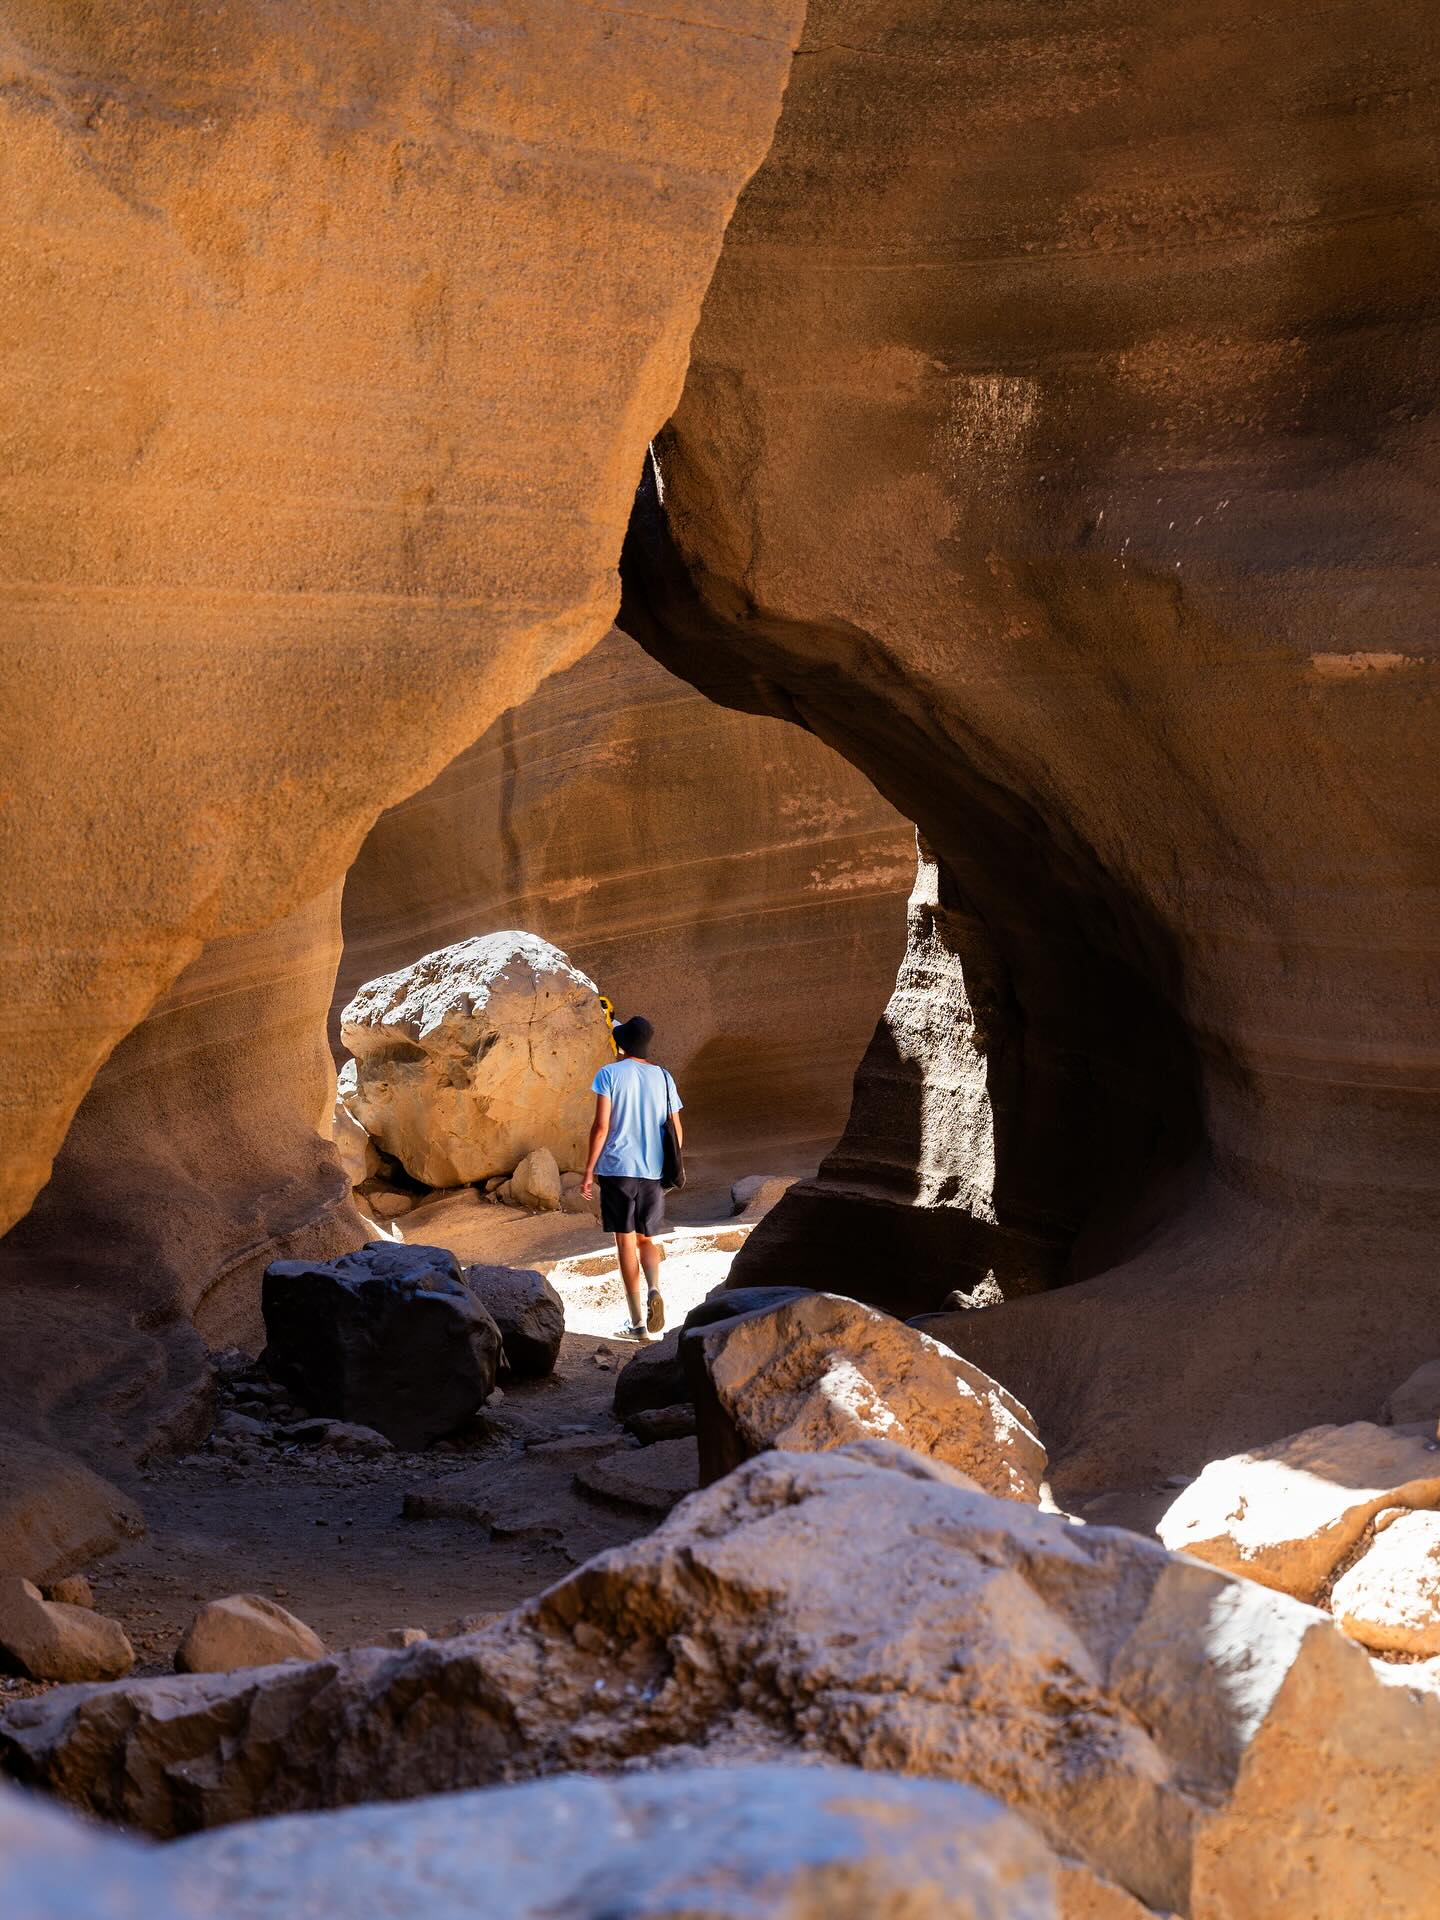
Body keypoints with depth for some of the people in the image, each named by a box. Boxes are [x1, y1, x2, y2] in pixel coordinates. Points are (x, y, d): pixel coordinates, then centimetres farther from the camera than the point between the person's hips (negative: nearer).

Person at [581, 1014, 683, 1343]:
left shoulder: (609, 1074, -4)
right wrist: (669, 1170, 21)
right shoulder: (663, 1077, 8)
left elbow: (602, 1126, -10)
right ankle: (654, 1290, -11)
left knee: (626, 1242, 2)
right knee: (648, 1238, 17)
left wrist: (588, 1171, -4)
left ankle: (638, 1322, 1)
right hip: (654, 1171, 3)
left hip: (618, 1168, -3)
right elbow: (676, 1132, 8)